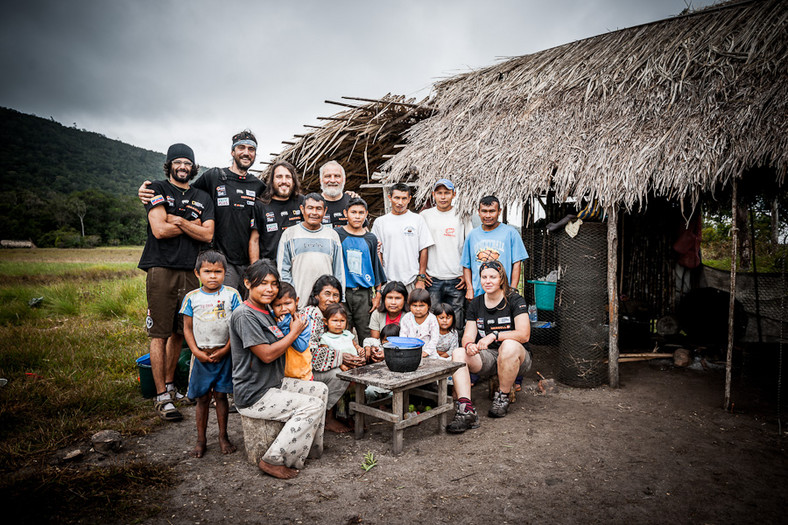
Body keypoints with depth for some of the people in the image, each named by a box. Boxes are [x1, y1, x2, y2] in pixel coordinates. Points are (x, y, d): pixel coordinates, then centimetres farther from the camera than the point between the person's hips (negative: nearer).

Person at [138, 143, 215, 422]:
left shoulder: (203, 198, 16)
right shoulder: (158, 189, 5)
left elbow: (207, 234, 2)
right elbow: (160, 229, -9)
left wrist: (177, 220, -6)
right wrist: (191, 225, 0)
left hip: (190, 272, 4)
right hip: (161, 270, -4)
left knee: (178, 332, 10)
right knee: (159, 334, -3)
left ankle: (170, 386, 24)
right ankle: (161, 396, 4)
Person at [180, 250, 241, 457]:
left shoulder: (231, 294, -3)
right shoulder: (192, 298, 1)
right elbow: (187, 328, 3)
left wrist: (225, 350, -10)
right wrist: (196, 351, -8)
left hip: (224, 354, -1)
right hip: (201, 356, 1)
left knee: (221, 395, 7)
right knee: (202, 398, 9)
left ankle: (223, 436, 22)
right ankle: (201, 439, 22)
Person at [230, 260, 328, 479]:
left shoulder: (266, 311, 12)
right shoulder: (244, 315, -19)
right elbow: (266, 354, -23)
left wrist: (289, 328, 9)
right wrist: (294, 332, -13)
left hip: (274, 383, 10)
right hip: (253, 395, -10)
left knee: (320, 390, 10)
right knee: (313, 405, -15)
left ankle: (312, 448, 17)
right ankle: (274, 460, -8)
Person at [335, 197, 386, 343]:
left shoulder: (371, 238, 10)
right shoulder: (337, 235, 2)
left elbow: (376, 266, 13)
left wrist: (378, 293, 8)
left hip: (364, 293, 2)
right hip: (342, 292, -2)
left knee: (366, 334, 4)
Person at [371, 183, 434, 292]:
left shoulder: (418, 219, 5)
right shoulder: (380, 222, 8)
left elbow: (423, 250, 3)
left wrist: (421, 278, -3)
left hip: (412, 281, -1)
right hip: (388, 281, 1)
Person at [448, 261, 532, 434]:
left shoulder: (515, 300, -6)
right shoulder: (475, 304, 8)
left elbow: (524, 334, -16)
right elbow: (468, 335, 3)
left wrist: (494, 335, -28)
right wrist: (469, 344, -22)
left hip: (515, 359, -3)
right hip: (487, 357, 4)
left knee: (509, 345, -38)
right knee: (458, 354, -24)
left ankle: (502, 398, -15)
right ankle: (466, 410, -37)